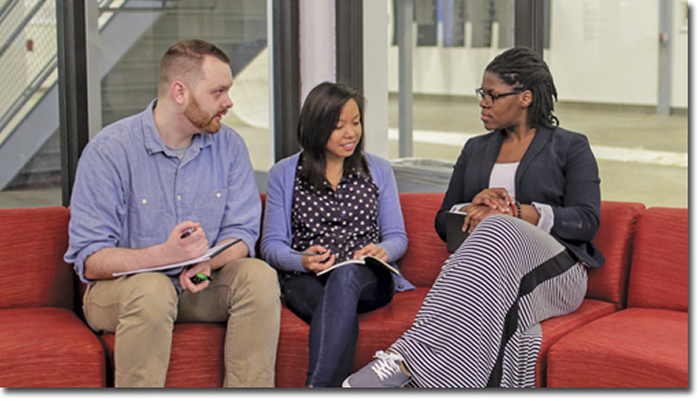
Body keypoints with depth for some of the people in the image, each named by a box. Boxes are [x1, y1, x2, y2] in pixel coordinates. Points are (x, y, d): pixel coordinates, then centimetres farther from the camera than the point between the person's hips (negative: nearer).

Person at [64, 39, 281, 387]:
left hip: (199, 284, 4)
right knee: (153, 289, -36)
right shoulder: (109, 149, -14)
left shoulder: (229, 145, 0)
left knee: (259, 275, -23)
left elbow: (242, 233, -2)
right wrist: (165, 255, -34)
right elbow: (89, 260, -18)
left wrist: (207, 262, -25)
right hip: (120, 287, -4)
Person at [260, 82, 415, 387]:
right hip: (305, 280, 0)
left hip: (368, 280, 0)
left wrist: (383, 251, -11)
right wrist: (302, 260, -15)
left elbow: (397, 237, 14)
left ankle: (316, 386, -49)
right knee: (344, 318, -36)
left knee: (346, 274, -38)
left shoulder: (378, 170, 18)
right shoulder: (283, 174, 13)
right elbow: (271, 244, 8)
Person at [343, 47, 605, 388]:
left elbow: (587, 220, -2)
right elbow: (442, 222, 22)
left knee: (499, 233, -39)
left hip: (553, 271, -3)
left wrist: (516, 213, -15)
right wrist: (474, 208, -2)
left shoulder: (571, 147, 11)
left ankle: (406, 359, -50)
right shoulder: (475, 149, 25)